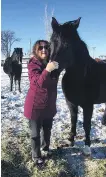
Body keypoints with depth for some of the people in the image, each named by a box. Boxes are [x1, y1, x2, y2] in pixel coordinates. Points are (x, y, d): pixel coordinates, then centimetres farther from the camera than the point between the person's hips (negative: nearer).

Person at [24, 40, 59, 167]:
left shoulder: (52, 63, 2)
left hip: (49, 104, 6)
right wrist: (47, 70, -44)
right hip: (35, 105, -6)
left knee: (47, 128, 23)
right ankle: (36, 156, 27)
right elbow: (38, 82, -32)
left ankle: (45, 147, 47)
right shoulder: (33, 64, -16)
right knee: (36, 132, 8)